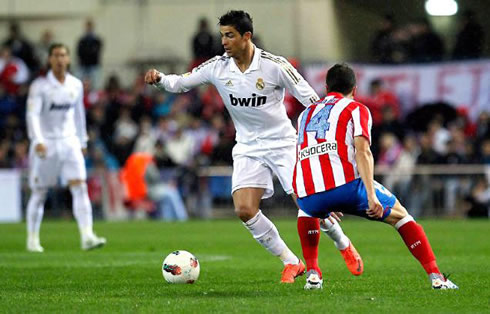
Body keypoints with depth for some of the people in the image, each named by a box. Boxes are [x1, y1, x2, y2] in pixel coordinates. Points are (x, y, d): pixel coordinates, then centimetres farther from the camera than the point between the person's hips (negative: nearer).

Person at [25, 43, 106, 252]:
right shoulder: (40, 86, -8)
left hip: (70, 142, 3)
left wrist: (82, 141, 21)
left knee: (80, 187, -12)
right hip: (45, 144, -3)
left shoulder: (76, 85, 6)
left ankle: (87, 236, -20)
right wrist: (38, 140, -30)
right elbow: (32, 115, -16)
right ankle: (32, 239, 21)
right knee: (39, 193, 5)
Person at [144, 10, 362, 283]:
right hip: (248, 149, 3)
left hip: (283, 143, -3)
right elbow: (180, 83, 1)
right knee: (245, 210, -15)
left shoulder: (274, 66, -15)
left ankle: (344, 245, 20)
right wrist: (159, 78, -20)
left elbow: (311, 100, -7)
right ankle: (291, 263, 1)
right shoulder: (217, 67, -5)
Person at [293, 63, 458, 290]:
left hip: (307, 197, 4)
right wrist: (371, 196, -12)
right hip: (345, 185, -4)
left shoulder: (306, 114, 30)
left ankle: (312, 274, 24)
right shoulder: (355, 109, 14)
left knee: (309, 212, 41)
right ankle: (436, 277, 9)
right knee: (400, 216, 18)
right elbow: (362, 152, -3)